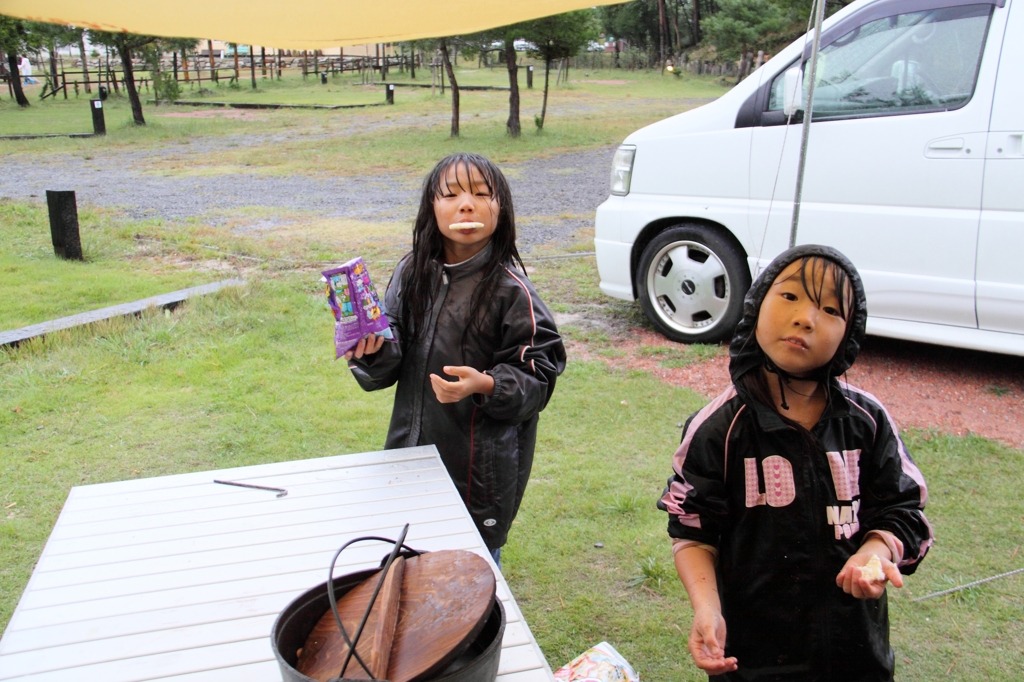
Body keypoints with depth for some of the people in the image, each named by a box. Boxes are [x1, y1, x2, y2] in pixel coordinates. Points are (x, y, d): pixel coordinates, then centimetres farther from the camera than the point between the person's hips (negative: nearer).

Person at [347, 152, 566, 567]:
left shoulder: (511, 289, -14)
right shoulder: (413, 272, 0)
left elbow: (538, 375, -11)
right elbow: (388, 367, 5)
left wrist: (486, 385, -28)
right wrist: (374, 351, -16)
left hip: (484, 464, -4)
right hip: (413, 447, 5)